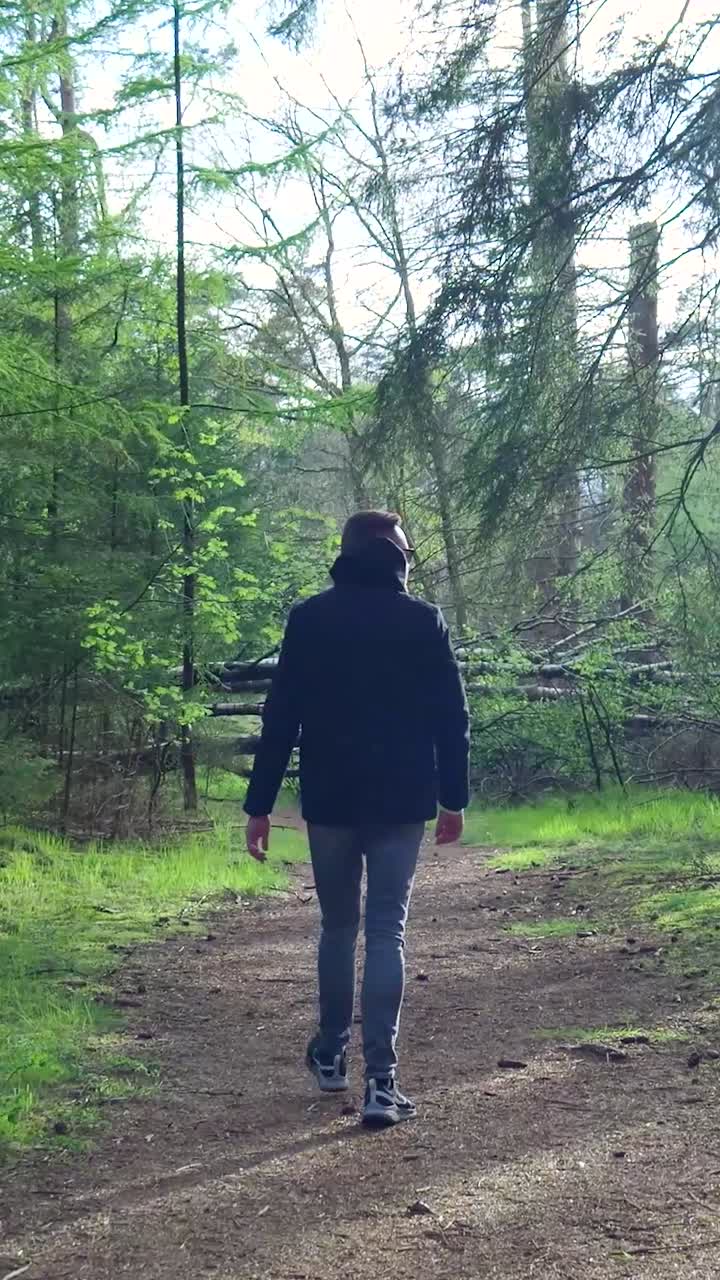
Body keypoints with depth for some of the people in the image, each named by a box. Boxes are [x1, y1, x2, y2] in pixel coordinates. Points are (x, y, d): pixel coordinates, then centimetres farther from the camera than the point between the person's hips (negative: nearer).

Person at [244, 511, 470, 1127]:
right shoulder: (424, 621, -1)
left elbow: (281, 717, -2)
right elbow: (452, 718, -1)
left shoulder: (310, 618, 0)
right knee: (387, 934, 1)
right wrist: (453, 798, 8)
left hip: (329, 800, 1)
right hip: (403, 801, -1)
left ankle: (331, 1056, 29)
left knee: (338, 927, 17)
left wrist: (261, 804, 2)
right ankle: (381, 1081, -4)